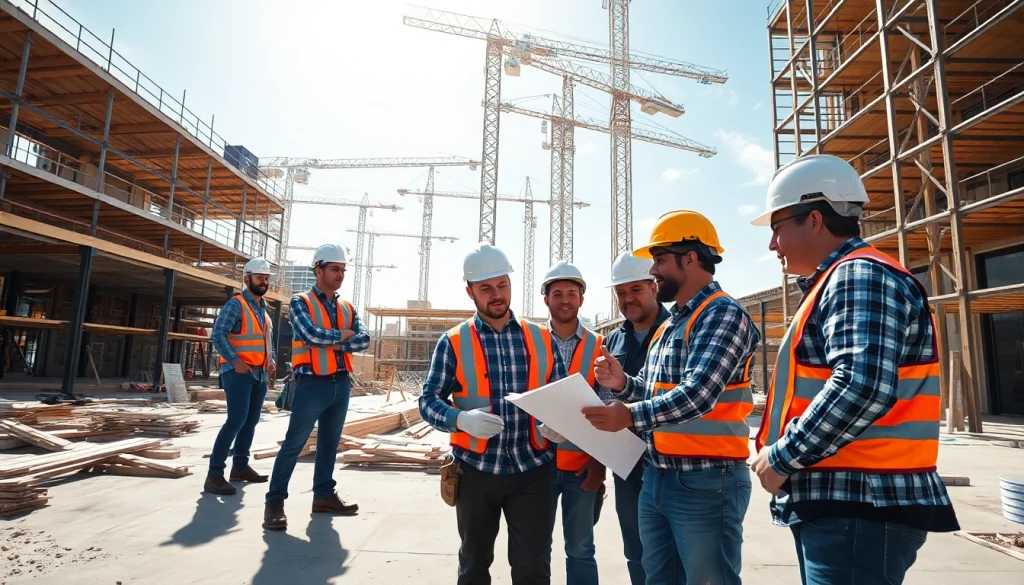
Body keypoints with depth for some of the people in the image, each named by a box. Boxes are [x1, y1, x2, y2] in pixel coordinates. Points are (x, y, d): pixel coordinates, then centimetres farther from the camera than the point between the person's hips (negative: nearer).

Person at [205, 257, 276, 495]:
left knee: (251, 421, 12)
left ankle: (240, 466, 23)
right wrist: (235, 360, -22)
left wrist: (271, 360, 9)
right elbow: (218, 335, -15)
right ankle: (214, 474, -8)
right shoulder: (236, 304, -7)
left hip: (260, 373, 8)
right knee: (236, 420, -14)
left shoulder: (263, 307, 17)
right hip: (239, 372, -8)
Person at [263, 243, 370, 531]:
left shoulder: (348, 308, 12)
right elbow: (312, 335, -20)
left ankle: (324, 496, 25)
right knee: (293, 444, -2)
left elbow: (364, 340, -1)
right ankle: (275, 502, 9)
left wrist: (335, 343, -16)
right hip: (313, 383, -6)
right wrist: (343, 334, -6)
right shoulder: (300, 302, -3)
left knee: (330, 443, 14)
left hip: (341, 383, 6)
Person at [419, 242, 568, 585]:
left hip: (532, 469, 1)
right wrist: (461, 419, -25)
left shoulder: (541, 338, 2)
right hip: (476, 469, 0)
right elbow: (428, 401, -5)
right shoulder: (453, 342, -4)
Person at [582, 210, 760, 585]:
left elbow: (698, 394, -26)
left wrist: (631, 415, -34)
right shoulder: (670, 325, 15)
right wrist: (622, 383, -2)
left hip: (705, 481, -9)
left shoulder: (722, 314, -13)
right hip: (656, 477, 9)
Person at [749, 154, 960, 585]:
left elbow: (862, 388, -28)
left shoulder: (860, 276, -14)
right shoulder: (839, 282, 18)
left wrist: (783, 457, -18)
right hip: (839, 504, 10)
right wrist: (780, 447, 10)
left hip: (859, 509, -10)